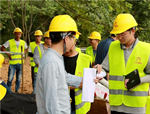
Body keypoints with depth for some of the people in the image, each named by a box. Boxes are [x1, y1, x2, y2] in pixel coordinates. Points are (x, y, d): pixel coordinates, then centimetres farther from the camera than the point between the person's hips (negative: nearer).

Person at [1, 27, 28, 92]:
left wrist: (23, 53, 8)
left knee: (19, 78, 8)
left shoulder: (23, 42, 8)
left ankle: (16, 91, 20)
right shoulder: (9, 42, -2)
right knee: (10, 78, -4)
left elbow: (26, 49, 25)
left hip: (20, 63, 3)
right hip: (12, 63, -3)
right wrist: (8, 54, -5)